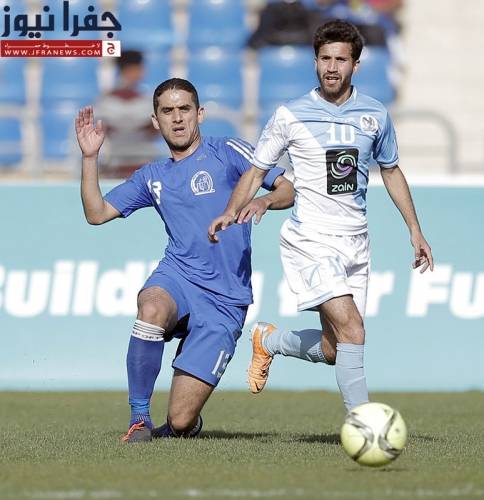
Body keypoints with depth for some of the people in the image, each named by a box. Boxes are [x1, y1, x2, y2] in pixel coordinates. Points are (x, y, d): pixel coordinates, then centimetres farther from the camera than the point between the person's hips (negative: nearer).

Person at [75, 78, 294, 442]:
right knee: (151, 309, -39)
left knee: (180, 422, -9)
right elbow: (96, 213, 18)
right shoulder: (152, 177, 17)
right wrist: (90, 157, 7)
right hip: (178, 278, 3)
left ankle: (188, 424, 31)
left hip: (226, 299, -3)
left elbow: (289, 190, -2)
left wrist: (264, 201, -24)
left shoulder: (226, 152, 3)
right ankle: (140, 418, -23)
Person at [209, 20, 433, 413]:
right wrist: (231, 212, -14)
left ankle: (270, 340, 34)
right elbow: (257, 172, 3)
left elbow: (391, 171, 20)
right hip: (311, 242, -5)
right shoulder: (290, 116, -3)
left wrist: (415, 229, 17)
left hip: (355, 244, 5)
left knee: (331, 351, 5)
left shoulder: (375, 115, 6)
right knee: (352, 330, -22)